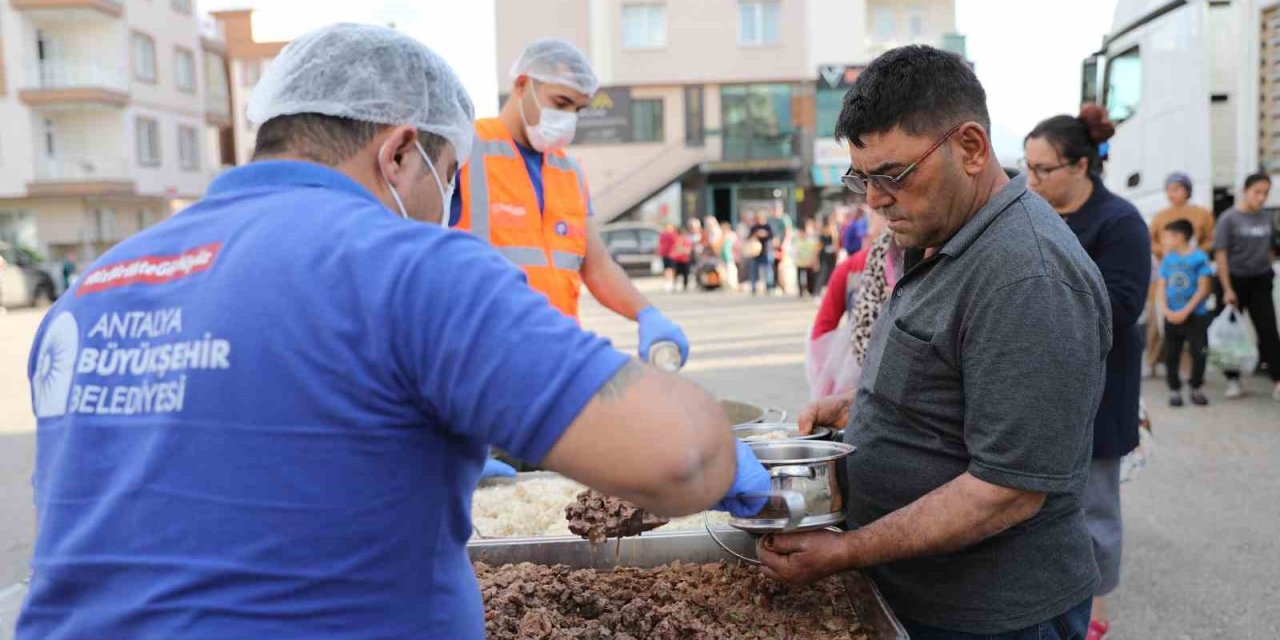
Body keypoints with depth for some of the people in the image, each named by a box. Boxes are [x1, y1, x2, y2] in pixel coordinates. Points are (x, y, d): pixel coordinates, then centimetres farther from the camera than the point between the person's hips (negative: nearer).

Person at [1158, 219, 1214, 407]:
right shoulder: (1168, 259, 4)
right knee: (1171, 355, 5)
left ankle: (1196, 389, 17)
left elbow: (1203, 288, -11)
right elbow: (1162, 286, 6)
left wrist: (1185, 311, -15)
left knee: (1199, 353, 1)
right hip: (1172, 317, 4)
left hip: (1196, 315, -4)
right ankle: (1174, 390, 15)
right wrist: (1166, 310, -9)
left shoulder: (1199, 257, -9)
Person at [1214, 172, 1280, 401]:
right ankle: (1233, 380, 17)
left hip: (1260, 281, 3)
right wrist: (1227, 289, -15)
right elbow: (1221, 254, -11)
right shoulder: (1229, 218, -9)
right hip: (1236, 280, -3)